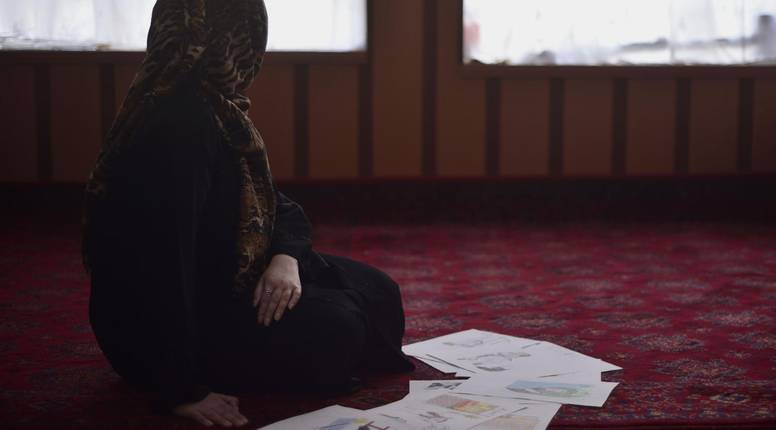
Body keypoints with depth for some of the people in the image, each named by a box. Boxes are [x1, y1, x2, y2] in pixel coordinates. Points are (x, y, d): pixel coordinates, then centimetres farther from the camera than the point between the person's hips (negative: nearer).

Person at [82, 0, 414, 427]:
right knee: (335, 330, -23)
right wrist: (181, 388, -32)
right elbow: (164, 259, -33)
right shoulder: (179, 123, -28)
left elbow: (281, 207, 6)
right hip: (154, 324, -9)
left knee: (377, 292, 6)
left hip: (220, 277, 9)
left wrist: (287, 256, -17)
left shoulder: (215, 108, 3)